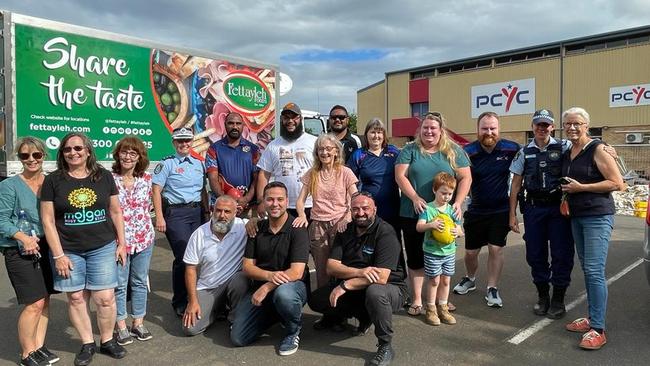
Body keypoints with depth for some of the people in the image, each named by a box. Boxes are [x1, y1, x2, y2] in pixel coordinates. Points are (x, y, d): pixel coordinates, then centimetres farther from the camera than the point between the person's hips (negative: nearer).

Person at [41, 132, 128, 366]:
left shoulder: (104, 177, 3)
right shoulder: (53, 180, -2)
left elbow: (116, 212, 9)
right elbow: (48, 220, -2)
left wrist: (121, 243, 6)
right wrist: (58, 255, -6)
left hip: (103, 248, 1)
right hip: (68, 251, 0)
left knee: (105, 298, 1)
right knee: (76, 299, 8)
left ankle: (107, 341, 22)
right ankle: (87, 344, 26)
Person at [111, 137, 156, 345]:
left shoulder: (146, 179, 2)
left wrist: (147, 231, 11)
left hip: (144, 238, 4)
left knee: (140, 281, 13)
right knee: (119, 284, 7)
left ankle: (138, 322, 27)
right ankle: (121, 325, 21)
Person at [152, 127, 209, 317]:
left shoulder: (198, 163, 15)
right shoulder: (167, 163, -1)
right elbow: (156, 190, -5)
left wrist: (207, 211, 14)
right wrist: (159, 217, -12)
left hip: (197, 211, 5)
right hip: (175, 212, -5)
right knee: (183, 257, -8)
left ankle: (191, 296, 21)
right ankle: (180, 303, 9)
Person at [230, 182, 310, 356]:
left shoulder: (297, 229, -12)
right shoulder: (257, 229, 3)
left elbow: (296, 272, -19)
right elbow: (247, 267, 0)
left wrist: (267, 287, -25)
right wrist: (269, 275, -20)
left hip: (292, 285, -4)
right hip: (261, 287, 4)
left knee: (283, 294, -40)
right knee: (238, 338, -7)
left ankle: (293, 331, -6)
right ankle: (274, 314, 21)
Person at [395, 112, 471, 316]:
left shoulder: (454, 151, 6)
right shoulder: (409, 151, 4)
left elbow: (465, 178, 2)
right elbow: (400, 176, -5)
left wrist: (458, 203, -12)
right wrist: (415, 198, -18)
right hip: (413, 215, 0)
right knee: (415, 258, 6)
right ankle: (417, 300, 18)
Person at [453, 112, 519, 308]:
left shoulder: (511, 149, -9)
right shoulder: (468, 151, -12)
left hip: (501, 210, -1)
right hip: (476, 210, 1)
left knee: (496, 249, 1)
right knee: (470, 252, 11)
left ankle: (492, 289, 18)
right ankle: (470, 279, 39)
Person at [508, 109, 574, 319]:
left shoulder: (564, 147, 2)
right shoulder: (525, 152, 8)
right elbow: (516, 184, 8)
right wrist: (512, 214, 5)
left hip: (558, 206, -2)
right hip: (533, 207, 2)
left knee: (561, 254, 2)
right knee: (535, 254, 8)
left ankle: (558, 299, 18)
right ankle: (542, 296, 25)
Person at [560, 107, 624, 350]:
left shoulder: (597, 149, -9)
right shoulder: (568, 154, 13)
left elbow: (618, 184, -14)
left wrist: (581, 188, -16)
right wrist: (567, 194, 9)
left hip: (598, 216, -8)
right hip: (577, 216, 8)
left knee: (594, 271, -10)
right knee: (587, 270, 12)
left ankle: (598, 330, -5)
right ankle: (592, 319, 22)